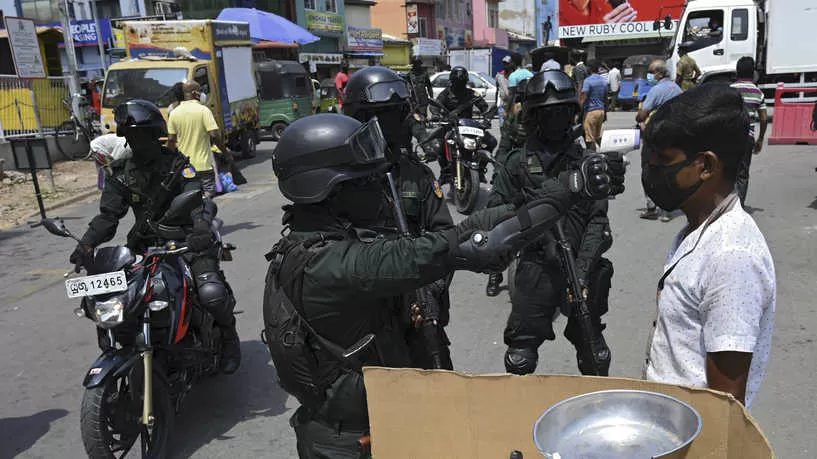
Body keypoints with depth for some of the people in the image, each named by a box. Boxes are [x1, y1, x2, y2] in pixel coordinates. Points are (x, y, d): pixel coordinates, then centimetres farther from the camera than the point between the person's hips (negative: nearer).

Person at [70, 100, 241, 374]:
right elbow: (108, 215, 5)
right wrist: (87, 243, -13)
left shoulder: (177, 165, -2)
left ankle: (228, 336, 5)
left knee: (212, 294, -26)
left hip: (186, 242, -5)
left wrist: (201, 228, -34)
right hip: (145, 248, 5)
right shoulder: (121, 175, 9)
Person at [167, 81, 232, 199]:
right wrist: (225, 151, -4)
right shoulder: (203, 110, -10)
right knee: (208, 195, 0)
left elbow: (171, 139, 4)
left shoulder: (174, 113, 4)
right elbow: (214, 135, -17)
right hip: (203, 164, -5)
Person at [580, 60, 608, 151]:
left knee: (590, 139, -5)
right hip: (601, 111, 8)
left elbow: (583, 99, -16)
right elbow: (605, 99, 17)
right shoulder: (604, 81, 12)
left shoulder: (588, 81, -11)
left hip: (591, 111, -7)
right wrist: (605, 113, 24)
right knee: (598, 136, 18)